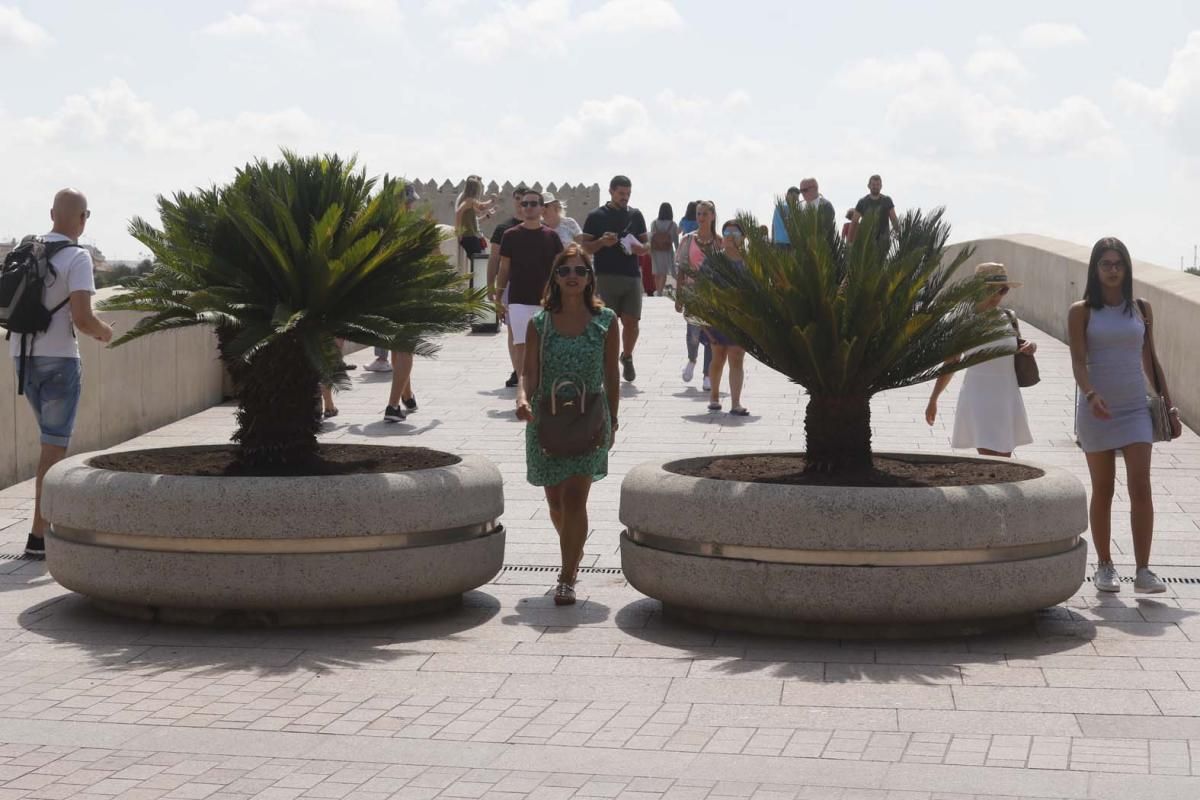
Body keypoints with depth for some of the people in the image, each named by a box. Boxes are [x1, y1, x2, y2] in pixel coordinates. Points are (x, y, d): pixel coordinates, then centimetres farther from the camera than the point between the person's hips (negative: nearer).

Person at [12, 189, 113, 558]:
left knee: (52, 440, 21)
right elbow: (82, 318, -21)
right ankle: (39, 535, -2)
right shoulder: (77, 257, -13)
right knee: (54, 447, -1)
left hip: (23, 355, 6)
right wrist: (104, 331, 1)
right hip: (58, 359, -6)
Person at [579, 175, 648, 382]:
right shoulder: (597, 216, 2)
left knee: (632, 321, 0)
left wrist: (641, 247, -5)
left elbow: (645, 244, 18)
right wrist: (602, 242, -16)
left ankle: (627, 357, 23)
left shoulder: (636, 215, 13)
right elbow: (584, 246, 2)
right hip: (606, 277, -3)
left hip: (632, 276, 3)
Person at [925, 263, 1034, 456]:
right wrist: (933, 399, 6)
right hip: (979, 398, -5)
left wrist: (1030, 348, -2)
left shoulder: (1009, 319, 4)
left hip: (1008, 398, 5)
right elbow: (950, 363, 1)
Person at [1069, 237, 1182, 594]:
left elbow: (1150, 360, 13)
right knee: (1102, 491, 7)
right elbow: (1078, 361, -11)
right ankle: (1105, 567, 18)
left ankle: (1143, 571, -10)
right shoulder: (1081, 312, -2)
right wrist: (1091, 395, -28)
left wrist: (1169, 406, 11)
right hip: (1098, 410, -1)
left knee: (1141, 488, -9)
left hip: (1136, 410, 2)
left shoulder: (1141, 309, 7)